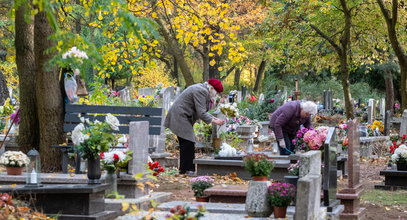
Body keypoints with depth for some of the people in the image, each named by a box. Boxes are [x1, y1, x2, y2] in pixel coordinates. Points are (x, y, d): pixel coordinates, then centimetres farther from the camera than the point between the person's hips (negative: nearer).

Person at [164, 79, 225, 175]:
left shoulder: (202, 89, 16)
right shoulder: (201, 91, -18)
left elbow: (203, 111, 20)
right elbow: (201, 113, -21)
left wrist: (214, 118, 8)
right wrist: (213, 121, -14)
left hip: (181, 117, 11)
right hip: (180, 117, -11)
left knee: (186, 144, 9)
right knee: (188, 143, -13)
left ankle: (184, 169, 11)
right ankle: (187, 170, -13)